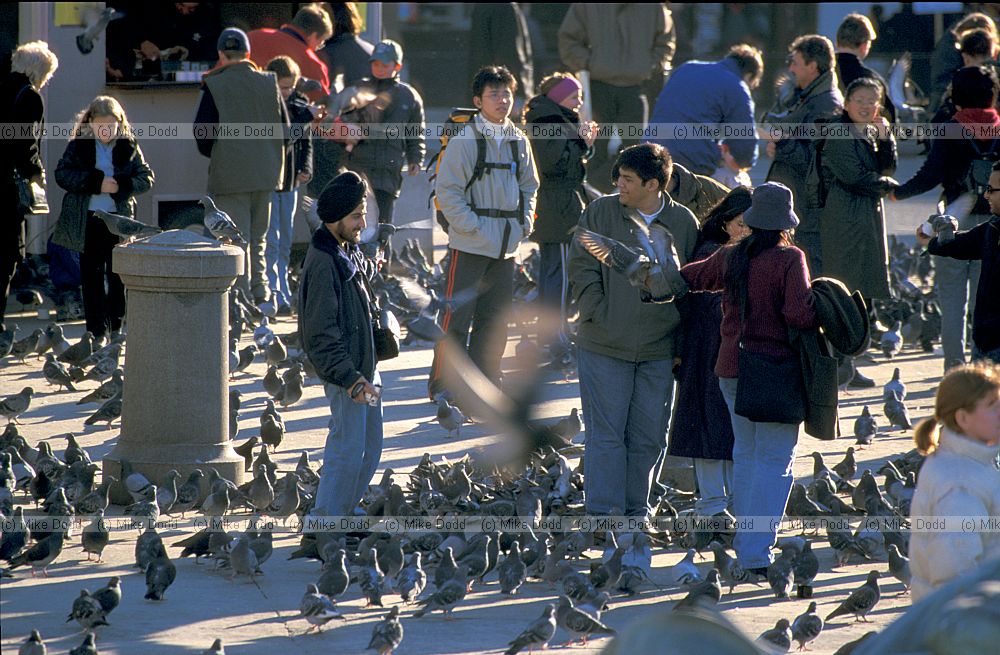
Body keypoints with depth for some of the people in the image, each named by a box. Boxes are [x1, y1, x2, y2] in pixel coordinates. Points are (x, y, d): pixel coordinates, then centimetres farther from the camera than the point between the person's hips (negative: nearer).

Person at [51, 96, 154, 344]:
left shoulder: (129, 147, 3)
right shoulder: (78, 146, 0)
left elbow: (146, 178, 2)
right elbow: (62, 174, -8)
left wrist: (122, 185, -17)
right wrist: (96, 182, -17)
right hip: (87, 220, -1)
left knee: (118, 276, 5)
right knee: (92, 276, 2)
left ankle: (115, 327, 15)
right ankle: (97, 330, 5)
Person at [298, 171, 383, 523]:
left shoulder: (350, 254, 11)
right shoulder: (322, 263, -19)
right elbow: (321, 333, -22)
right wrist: (350, 378, -25)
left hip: (364, 368, 10)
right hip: (345, 373, -10)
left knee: (369, 451, 13)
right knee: (347, 451, -8)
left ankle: (343, 512, 23)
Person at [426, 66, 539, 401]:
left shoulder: (519, 140, 9)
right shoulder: (464, 139, -10)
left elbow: (528, 186, 20)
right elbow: (447, 189, -12)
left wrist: (525, 222, 7)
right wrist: (471, 225, -16)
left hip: (506, 245, 6)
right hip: (470, 244, -6)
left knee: (496, 318, 11)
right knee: (457, 315, -7)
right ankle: (442, 385, -1)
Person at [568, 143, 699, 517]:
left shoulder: (684, 223, 3)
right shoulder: (600, 212, -1)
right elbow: (582, 268, 0)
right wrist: (599, 318, -10)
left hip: (659, 350, 2)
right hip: (604, 347, -2)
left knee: (649, 437, 8)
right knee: (606, 434, -3)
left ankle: (635, 510, 20)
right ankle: (602, 513, 0)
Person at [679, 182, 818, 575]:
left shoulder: (730, 257, 3)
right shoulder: (790, 259, -14)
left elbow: (686, 279, 13)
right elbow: (799, 313, -24)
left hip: (732, 366, 6)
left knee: (746, 454, 19)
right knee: (775, 461, -1)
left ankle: (744, 546, 25)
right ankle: (758, 552, -7)